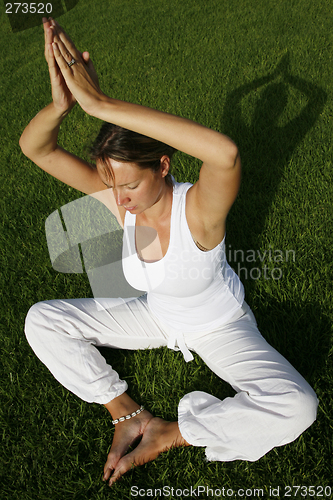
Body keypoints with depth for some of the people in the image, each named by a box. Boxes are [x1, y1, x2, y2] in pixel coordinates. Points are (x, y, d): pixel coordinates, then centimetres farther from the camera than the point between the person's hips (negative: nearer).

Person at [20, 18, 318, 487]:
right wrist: (61, 104, -51)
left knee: (296, 406, -29)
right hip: (157, 315, 4)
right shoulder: (120, 195, -22)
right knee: (40, 321, -4)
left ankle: (167, 435, -6)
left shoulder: (199, 208, -37)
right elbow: (35, 147, -26)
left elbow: (225, 153, -61)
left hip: (220, 326, -3)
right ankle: (127, 413, 1)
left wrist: (101, 104, -60)